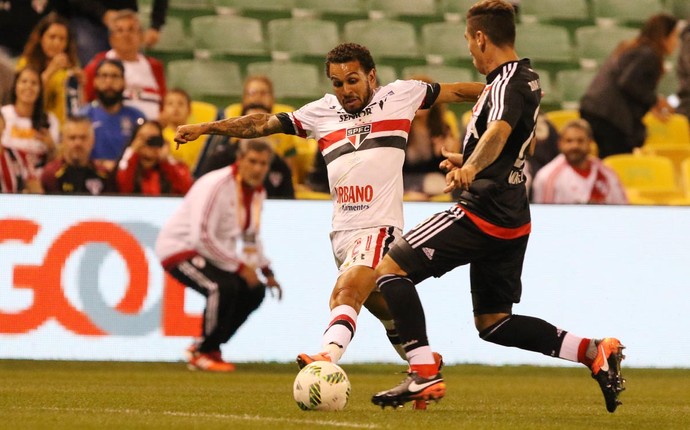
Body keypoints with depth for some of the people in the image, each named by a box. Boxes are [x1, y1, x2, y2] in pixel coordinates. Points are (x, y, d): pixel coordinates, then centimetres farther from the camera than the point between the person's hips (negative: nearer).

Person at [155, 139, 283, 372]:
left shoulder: (258, 192, 4)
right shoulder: (217, 186, -25)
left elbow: (252, 235, 21)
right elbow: (202, 237, -30)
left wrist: (266, 271, 10)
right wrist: (240, 267, -25)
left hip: (212, 253, 9)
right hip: (179, 248, -9)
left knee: (254, 290, 0)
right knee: (223, 288, -31)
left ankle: (208, 347, 12)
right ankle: (202, 353, -13)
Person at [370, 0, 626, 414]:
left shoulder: (507, 83, -15)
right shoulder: (526, 78, 17)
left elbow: (499, 132, -37)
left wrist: (471, 168, -53)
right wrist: (468, 161, 42)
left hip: (483, 214, -10)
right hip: (511, 220, 10)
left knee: (390, 268, -9)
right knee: (493, 323, 17)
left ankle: (425, 375, -16)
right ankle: (595, 353, 8)